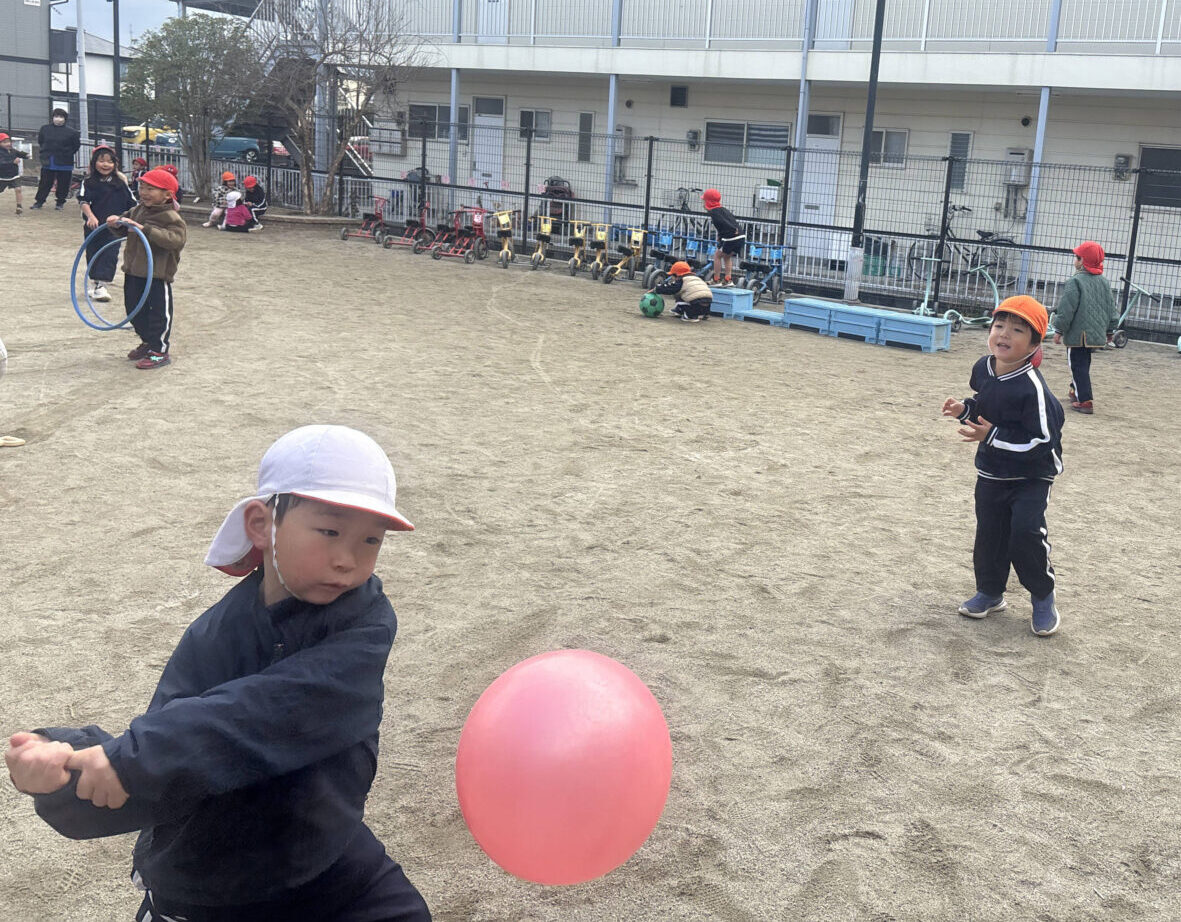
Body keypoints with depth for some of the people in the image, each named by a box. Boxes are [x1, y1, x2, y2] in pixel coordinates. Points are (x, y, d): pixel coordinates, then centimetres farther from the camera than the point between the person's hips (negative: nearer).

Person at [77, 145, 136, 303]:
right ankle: (93, 280, 31)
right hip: (93, 226, 1)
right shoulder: (88, 182, -1)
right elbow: (83, 200, -12)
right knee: (93, 254, 12)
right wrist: (90, 216, -27)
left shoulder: (121, 181, 0)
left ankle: (100, 285, -10)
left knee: (110, 255, -9)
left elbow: (131, 204, 6)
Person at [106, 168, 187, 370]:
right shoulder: (137, 211, 10)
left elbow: (176, 239, -30)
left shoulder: (171, 218, -14)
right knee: (134, 309, 17)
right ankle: (148, 342, 34)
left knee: (159, 312, -1)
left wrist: (146, 229, -33)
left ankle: (160, 351, 8)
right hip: (133, 270, 8)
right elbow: (123, 231, 22)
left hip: (157, 274, -8)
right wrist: (117, 223, -3)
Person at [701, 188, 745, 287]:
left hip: (732, 238, -8)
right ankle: (728, 280, 17)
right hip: (741, 238, 8)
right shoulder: (723, 209, 24)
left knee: (717, 256, 7)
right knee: (727, 256, 24)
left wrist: (734, 230, -21)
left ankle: (716, 280, 7)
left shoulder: (713, 212, -3)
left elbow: (723, 222, -18)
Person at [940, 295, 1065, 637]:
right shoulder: (983, 368, -4)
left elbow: (1042, 440, -27)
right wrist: (965, 408, -3)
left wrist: (993, 436, -30)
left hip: (1032, 474, -6)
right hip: (991, 471, 6)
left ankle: (1043, 597, 5)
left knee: (1026, 530, -16)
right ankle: (990, 592, 29)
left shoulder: (1032, 387, -27)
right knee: (989, 532, 10)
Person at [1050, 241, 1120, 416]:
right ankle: (1077, 391, 38)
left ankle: (1085, 401, -7)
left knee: (1078, 365, -3)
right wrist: (1109, 330, 24)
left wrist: (1059, 330, -8)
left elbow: (1066, 309, -16)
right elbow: (1111, 309, 14)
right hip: (1096, 334, 7)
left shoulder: (1075, 282, -15)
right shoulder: (1103, 282, 8)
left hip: (1078, 334, -7)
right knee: (1083, 363, 23)